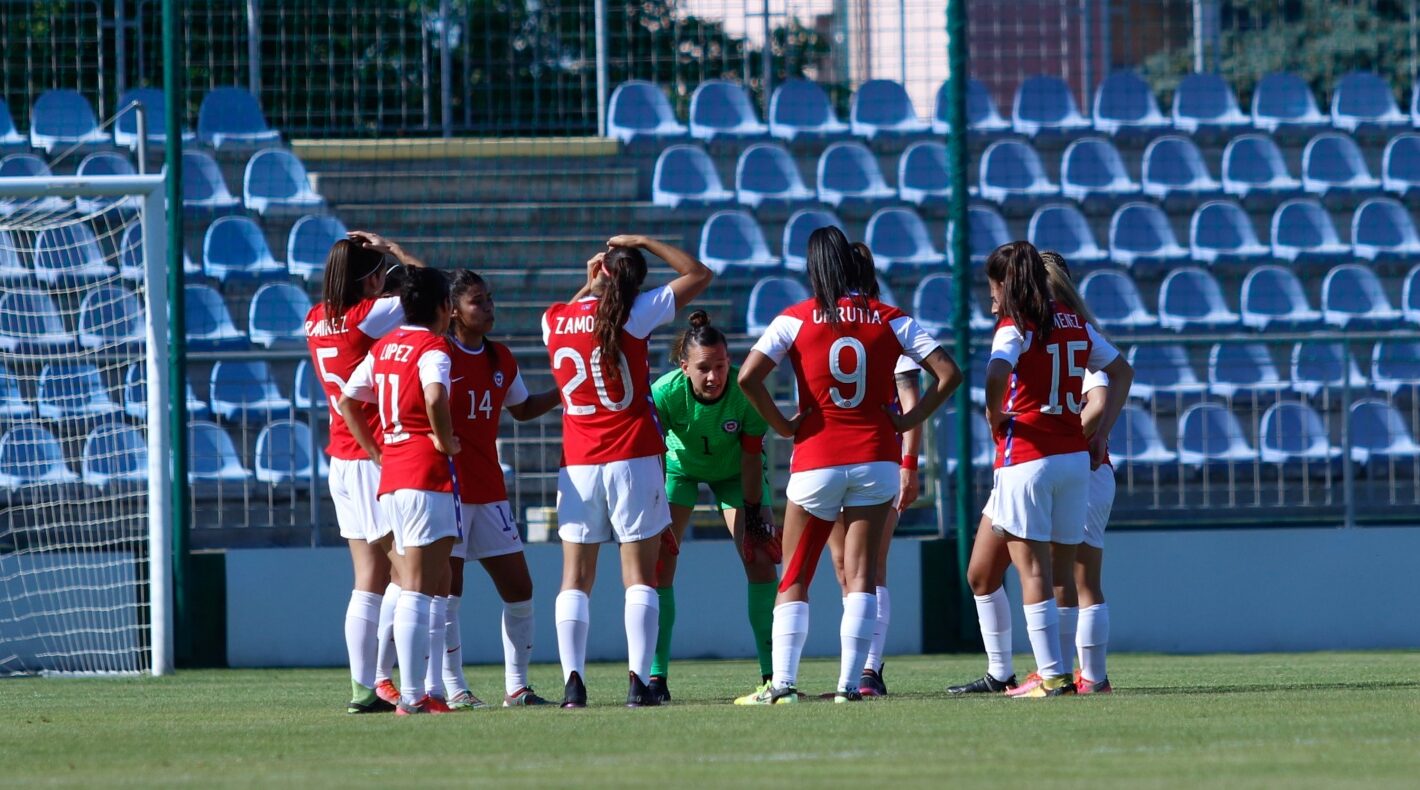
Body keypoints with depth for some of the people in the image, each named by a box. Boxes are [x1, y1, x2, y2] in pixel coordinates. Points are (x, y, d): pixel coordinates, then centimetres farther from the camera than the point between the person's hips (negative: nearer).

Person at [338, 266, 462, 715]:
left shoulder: (384, 347, 15)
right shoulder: (433, 348, -9)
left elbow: (347, 402, 20)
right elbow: (435, 397, -28)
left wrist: (376, 454, 20)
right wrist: (445, 440, -13)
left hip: (390, 476, 8)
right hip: (427, 475, -8)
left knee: (437, 583, 15)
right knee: (418, 588, -9)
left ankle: (425, 690, 12)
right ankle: (412, 695, -12)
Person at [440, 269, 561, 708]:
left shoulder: (501, 359, 12)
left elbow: (522, 408, 26)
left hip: (490, 490, 7)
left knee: (519, 589, 5)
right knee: (448, 590, -5)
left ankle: (517, 687, 12)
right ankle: (454, 688, 0)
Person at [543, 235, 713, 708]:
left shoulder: (554, 320, 2)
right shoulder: (633, 314, -7)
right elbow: (699, 275, 4)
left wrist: (589, 285, 24)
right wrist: (642, 242, 8)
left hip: (578, 465, 2)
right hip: (634, 458, -2)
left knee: (576, 578, 6)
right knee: (639, 576, 0)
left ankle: (573, 679, -6)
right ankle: (638, 682, -11)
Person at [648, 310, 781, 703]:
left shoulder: (746, 392, -32)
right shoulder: (665, 393, -33)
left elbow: (751, 459, -21)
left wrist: (753, 512, -16)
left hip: (733, 472, 0)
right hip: (680, 466, 0)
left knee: (760, 559, -10)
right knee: (658, 559, -12)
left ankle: (772, 671, -1)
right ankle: (655, 675, -7)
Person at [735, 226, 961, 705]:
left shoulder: (796, 319, -3)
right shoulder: (890, 320, 2)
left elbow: (748, 377, -14)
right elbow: (948, 373, -2)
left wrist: (782, 425, -3)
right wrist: (909, 420, 4)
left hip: (816, 462, -1)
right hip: (876, 458, 2)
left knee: (794, 579, 6)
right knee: (861, 575, 3)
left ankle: (782, 684, -3)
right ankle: (850, 683, -5)